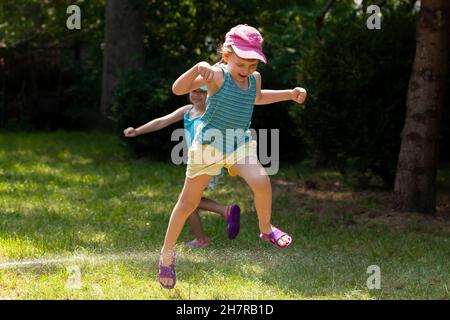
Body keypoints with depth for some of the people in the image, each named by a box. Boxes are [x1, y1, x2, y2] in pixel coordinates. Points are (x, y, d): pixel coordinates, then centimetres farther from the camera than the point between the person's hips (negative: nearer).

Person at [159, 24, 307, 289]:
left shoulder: (254, 79, 1)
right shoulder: (217, 75, -17)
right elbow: (178, 89, -28)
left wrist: (290, 94, 21)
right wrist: (198, 68, -43)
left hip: (240, 143, 4)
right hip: (209, 143, -4)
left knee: (261, 181, -25)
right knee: (188, 203, 6)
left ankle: (266, 228, 2)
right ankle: (167, 254, 25)